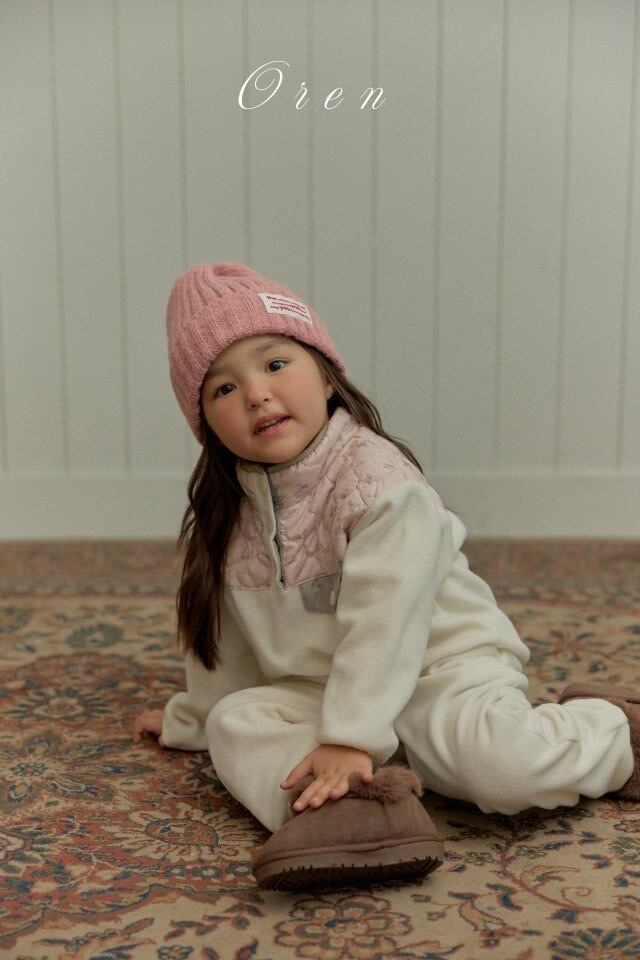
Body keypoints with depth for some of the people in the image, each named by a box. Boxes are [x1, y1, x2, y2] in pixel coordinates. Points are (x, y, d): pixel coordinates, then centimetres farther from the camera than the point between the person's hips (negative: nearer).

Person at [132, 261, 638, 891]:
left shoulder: (379, 479, -19)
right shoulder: (229, 508, 3)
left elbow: (383, 625, -25)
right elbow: (223, 629, 16)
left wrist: (348, 740, -29)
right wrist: (190, 718, 26)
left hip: (440, 669, -6)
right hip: (321, 689, 6)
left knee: (496, 764, -31)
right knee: (235, 723, -15)